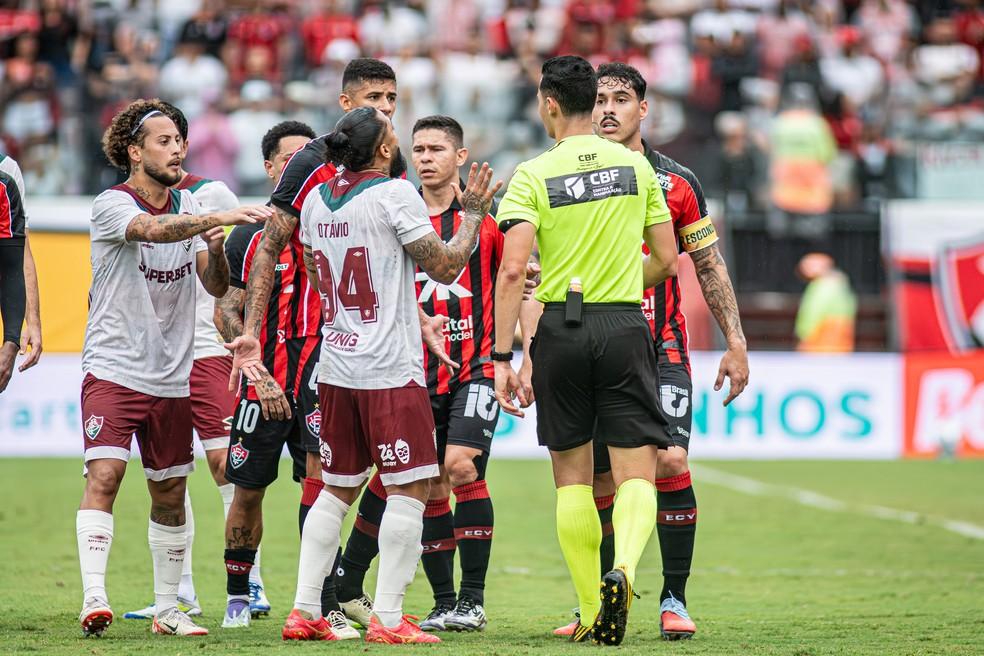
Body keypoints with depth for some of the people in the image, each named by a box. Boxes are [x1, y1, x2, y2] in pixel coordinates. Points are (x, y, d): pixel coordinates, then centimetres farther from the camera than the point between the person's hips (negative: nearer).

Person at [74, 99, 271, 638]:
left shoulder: (189, 206, 9)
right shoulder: (111, 206, -9)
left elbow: (216, 286, 7)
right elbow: (152, 230, -31)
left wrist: (216, 249, -15)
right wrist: (221, 217, -43)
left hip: (172, 377, 5)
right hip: (113, 367, -5)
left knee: (170, 495, 9)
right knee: (104, 475, -19)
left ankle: (167, 609, 19)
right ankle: (93, 598, -23)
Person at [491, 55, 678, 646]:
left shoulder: (533, 175, -4)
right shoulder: (636, 165, 5)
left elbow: (513, 269, -12)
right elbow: (666, 260, 8)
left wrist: (503, 358, -10)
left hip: (560, 328, -1)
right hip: (626, 327, 1)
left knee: (573, 478, 11)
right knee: (636, 475, 0)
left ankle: (591, 615, 12)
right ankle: (623, 570, -28)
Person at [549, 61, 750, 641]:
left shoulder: (676, 181, 3)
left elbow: (710, 266, 8)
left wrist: (735, 343, 4)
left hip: (661, 347, -1)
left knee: (670, 463, -15)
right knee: (598, 482, 2)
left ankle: (674, 599, -5)